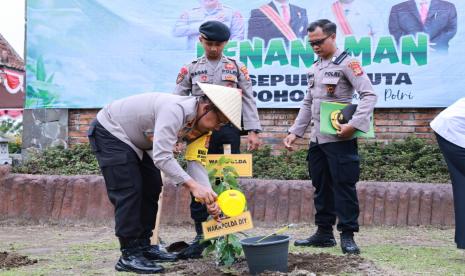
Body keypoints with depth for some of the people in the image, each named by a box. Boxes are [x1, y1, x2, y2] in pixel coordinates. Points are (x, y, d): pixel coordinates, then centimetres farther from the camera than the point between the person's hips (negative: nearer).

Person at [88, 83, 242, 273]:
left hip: (135, 141, 9)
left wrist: (209, 197, -19)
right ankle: (129, 255, -10)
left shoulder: (197, 123, -7)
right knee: (129, 191, -15)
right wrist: (192, 185, -43)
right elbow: (162, 157, -40)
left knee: (152, 188, 7)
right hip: (110, 131, -9)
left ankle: (143, 246, 17)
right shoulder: (174, 110, -36)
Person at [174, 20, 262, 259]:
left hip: (228, 131, 0)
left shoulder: (237, 67, 8)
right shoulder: (190, 69, 8)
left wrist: (253, 131, -5)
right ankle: (200, 237, 9)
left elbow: (248, 100, 5)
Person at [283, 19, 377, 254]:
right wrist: (295, 131, 13)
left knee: (343, 186, -4)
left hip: (339, 138, -8)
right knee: (321, 187, 12)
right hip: (316, 139, 8)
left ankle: (347, 235, 3)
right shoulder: (314, 68, 16)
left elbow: (369, 95, -14)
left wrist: (354, 125, -24)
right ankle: (324, 233, 20)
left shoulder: (347, 63, -6)